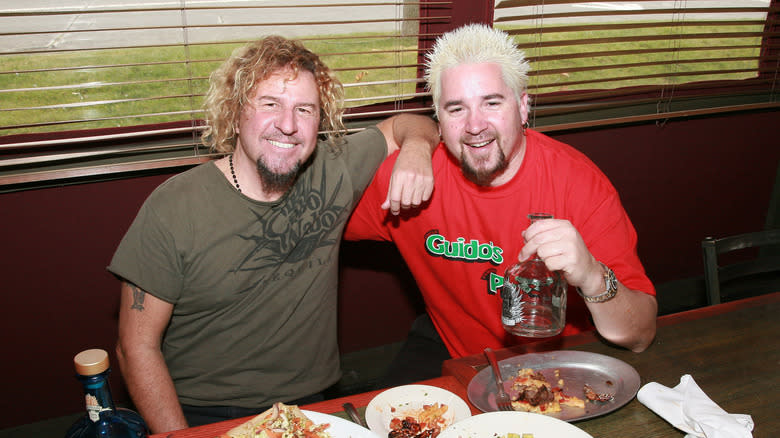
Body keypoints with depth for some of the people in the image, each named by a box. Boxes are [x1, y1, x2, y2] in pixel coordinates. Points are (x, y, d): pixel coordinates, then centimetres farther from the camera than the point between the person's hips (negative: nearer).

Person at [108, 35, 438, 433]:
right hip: (202, 416, -3)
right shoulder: (173, 208, -11)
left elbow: (408, 125, 13)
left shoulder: (331, 172, -2)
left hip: (308, 401, 3)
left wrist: (416, 150, -9)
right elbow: (137, 347, -7)